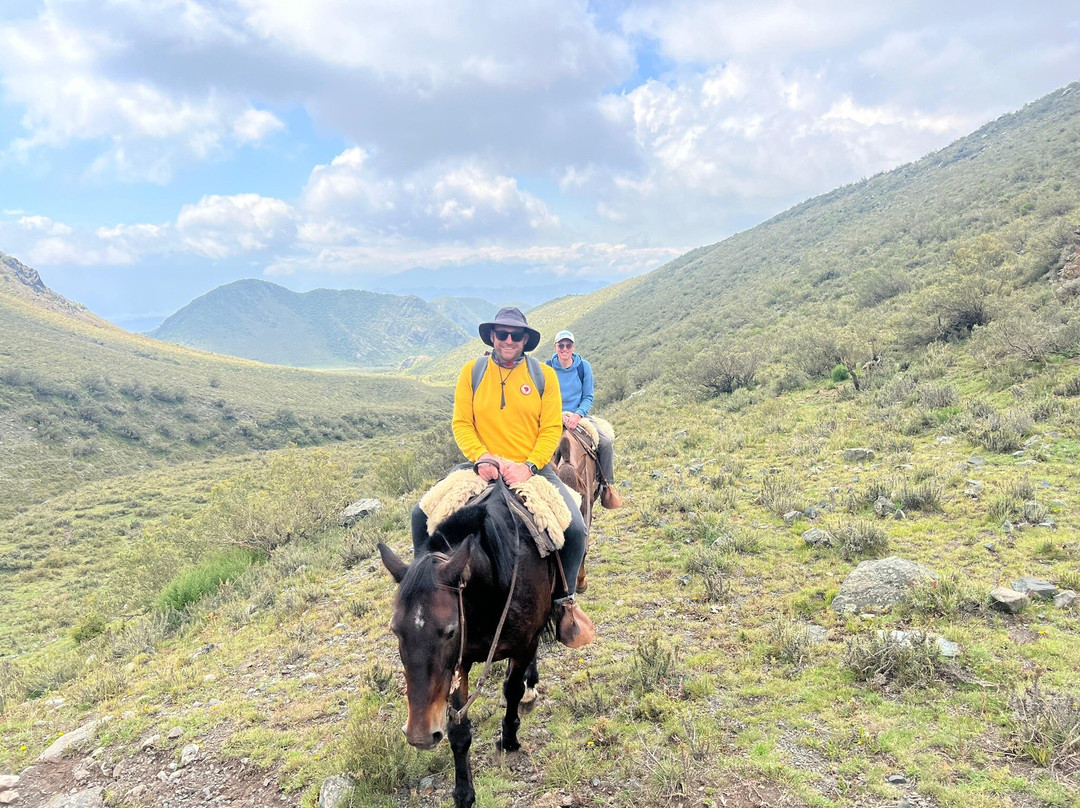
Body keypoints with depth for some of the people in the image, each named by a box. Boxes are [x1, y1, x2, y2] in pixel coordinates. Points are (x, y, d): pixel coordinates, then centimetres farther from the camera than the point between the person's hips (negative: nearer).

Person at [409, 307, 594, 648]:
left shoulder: (543, 374, 1)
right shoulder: (472, 371, 2)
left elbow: (551, 428, -3)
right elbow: (461, 423, 1)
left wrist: (529, 466, -18)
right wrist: (481, 457, -17)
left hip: (533, 469, -1)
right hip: (484, 467, 1)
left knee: (574, 529, -20)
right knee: (422, 514, -13)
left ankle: (565, 599, 8)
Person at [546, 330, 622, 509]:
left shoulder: (584, 367, 0)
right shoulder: (548, 368, -2)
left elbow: (588, 397, 0)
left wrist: (577, 415, -19)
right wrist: (560, 415, -20)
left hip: (579, 417, 1)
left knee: (606, 442, -19)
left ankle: (607, 485, -4)